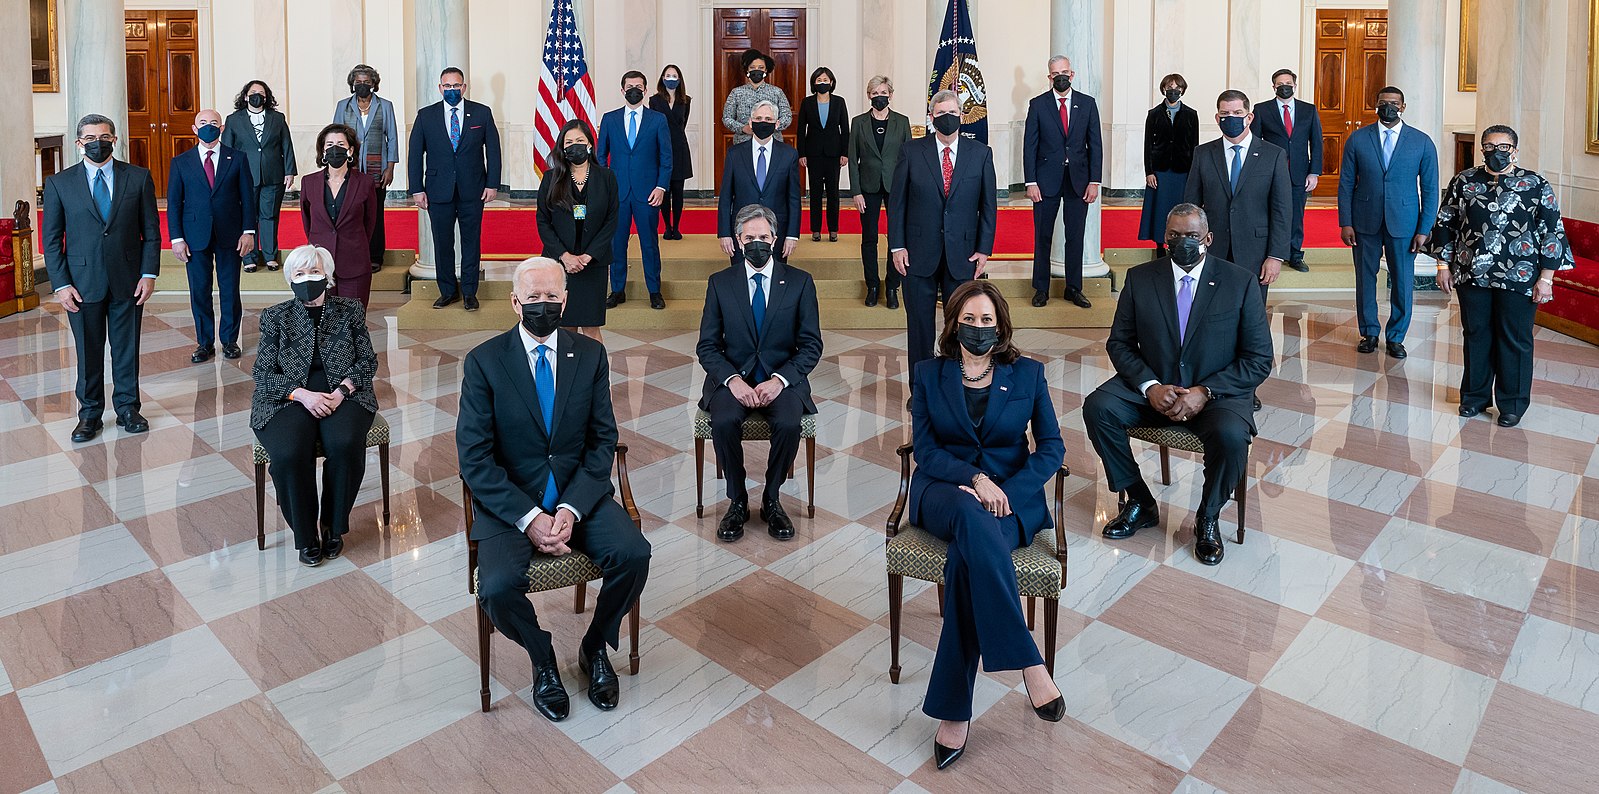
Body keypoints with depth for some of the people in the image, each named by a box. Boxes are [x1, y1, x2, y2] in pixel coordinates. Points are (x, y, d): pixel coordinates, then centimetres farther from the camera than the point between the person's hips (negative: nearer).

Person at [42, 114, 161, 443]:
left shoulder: (138, 177, 2)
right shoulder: (59, 184, 1)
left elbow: (151, 230, 3)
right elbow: (51, 238, 2)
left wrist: (149, 273, -5)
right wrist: (61, 284, -5)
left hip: (128, 280, 0)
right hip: (82, 283, 0)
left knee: (127, 347, 10)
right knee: (88, 351, 9)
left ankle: (127, 408, 24)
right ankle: (90, 413, 22)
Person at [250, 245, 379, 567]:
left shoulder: (350, 311, 11)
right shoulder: (275, 317, 10)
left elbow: (368, 361, 9)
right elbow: (263, 372, 4)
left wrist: (341, 390, -10)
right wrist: (303, 394, -13)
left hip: (343, 394, 0)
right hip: (290, 398, 0)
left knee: (345, 445, -33)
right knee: (289, 455, -32)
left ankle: (333, 527, -10)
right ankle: (306, 535, -12)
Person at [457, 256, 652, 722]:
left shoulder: (590, 355, 2)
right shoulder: (484, 361, -5)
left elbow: (603, 440, 0)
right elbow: (474, 457, -9)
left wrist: (571, 509, -15)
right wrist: (529, 518, -19)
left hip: (579, 495, 2)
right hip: (509, 502, -2)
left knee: (633, 554, -23)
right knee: (498, 588, -27)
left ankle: (595, 647, 7)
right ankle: (542, 659, 8)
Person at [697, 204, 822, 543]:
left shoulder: (800, 282, 2)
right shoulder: (720, 283, 5)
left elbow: (812, 346, 0)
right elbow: (707, 346, 2)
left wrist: (780, 379, -15)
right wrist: (732, 379, -16)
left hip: (781, 378, 0)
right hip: (733, 377, 1)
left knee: (789, 423, -31)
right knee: (724, 422, -30)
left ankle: (771, 499, -6)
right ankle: (737, 501, -7)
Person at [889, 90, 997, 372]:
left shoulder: (981, 153, 3)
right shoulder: (911, 151, 1)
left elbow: (988, 205, 5)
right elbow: (897, 201, 2)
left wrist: (984, 249, -2)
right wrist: (897, 246, -4)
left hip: (962, 254, 1)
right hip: (919, 254, 0)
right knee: (919, 323, 6)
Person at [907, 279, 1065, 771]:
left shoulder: (1027, 374, 9)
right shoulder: (929, 374, 10)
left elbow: (1052, 447, 5)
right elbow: (924, 449, 2)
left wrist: (1004, 491, -11)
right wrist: (974, 479, -17)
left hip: (1012, 495, 0)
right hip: (943, 490, 0)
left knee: (966, 559, -34)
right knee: (972, 519, -39)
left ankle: (953, 710, -28)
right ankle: (1028, 663, -37)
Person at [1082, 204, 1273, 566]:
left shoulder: (1241, 282, -4)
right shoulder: (1140, 278, 2)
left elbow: (1259, 360, -5)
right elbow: (1119, 342, 4)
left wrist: (1204, 392, -19)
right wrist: (1149, 386, -15)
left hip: (1217, 392, -2)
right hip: (1152, 387, 3)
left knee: (1231, 436, -34)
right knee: (1097, 407, -24)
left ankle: (1207, 519, -3)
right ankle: (1139, 503, -4)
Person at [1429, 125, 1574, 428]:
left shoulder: (1536, 186, -1)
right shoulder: (1463, 182, 4)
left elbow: (1552, 233, -2)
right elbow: (1445, 224, 9)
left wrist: (1546, 278, -6)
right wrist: (1444, 266, 4)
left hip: (1518, 278, -2)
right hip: (1472, 276, 2)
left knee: (1514, 340, 5)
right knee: (1476, 335, 11)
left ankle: (1512, 404, 17)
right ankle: (1475, 396, 25)